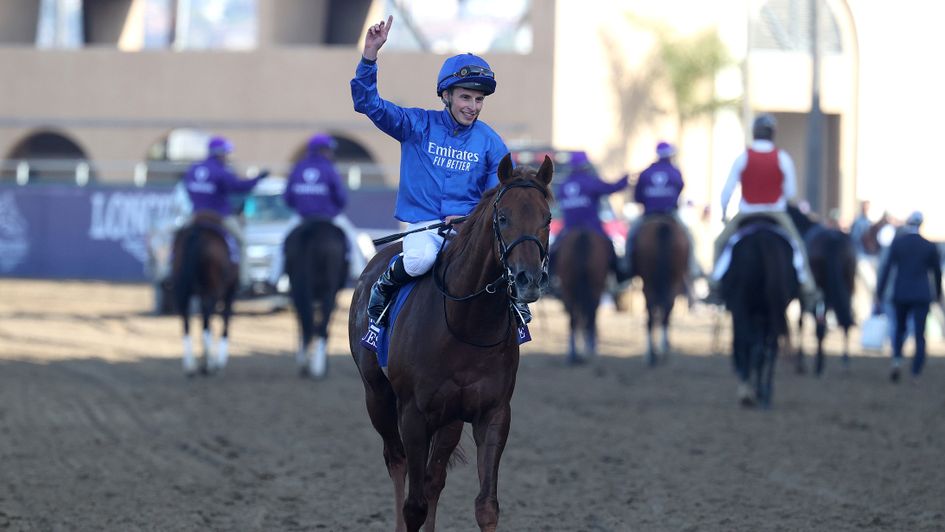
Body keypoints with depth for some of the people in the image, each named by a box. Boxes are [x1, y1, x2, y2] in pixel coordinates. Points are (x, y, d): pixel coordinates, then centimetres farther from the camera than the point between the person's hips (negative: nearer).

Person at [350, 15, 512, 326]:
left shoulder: (490, 142, 5)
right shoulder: (418, 125, 2)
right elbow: (367, 102, -5)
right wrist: (370, 54, -17)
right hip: (424, 224, -2)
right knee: (420, 260, -37)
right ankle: (384, 287, -3)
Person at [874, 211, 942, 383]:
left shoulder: (897, 243, -3)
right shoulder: (930, 246, -2)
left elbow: (886, 269, -6)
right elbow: (937, 271, 9)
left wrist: (878, 296, -3)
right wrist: (938, 293, 26)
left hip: (901, 294, 1)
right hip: (922, 296, -1)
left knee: (899, 330, 21)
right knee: (919, 337, 2)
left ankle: (896, 361, -1)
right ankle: (915, 375, -6)